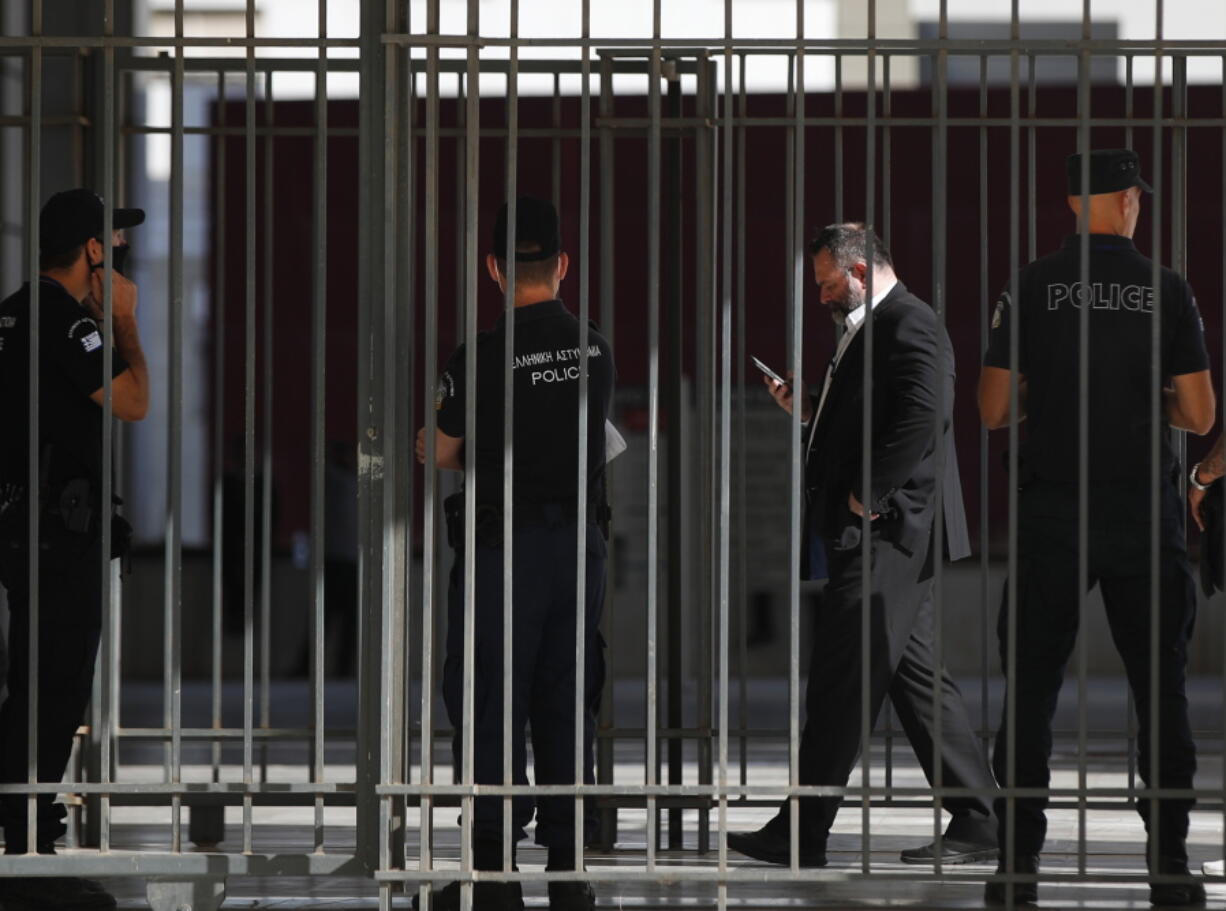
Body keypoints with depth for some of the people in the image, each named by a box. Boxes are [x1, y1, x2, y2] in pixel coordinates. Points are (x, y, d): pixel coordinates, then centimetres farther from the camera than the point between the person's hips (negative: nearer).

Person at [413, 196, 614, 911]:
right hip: (581, 539, 5)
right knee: (567, 703, 10)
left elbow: (439, 453, -2)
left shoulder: (484, 357, -13)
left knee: (491, 699, 2)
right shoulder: (598, 352, 2)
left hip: (507, 542, -5)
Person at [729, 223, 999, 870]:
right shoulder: (870, 329, 21)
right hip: (875, 534, 11)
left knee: (839, 679, -8)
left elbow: (921, 419, -24)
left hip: (886, 533, -11)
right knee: (916, 677, 10)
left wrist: (866, 495, -21)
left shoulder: (910, 327, -12)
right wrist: (811, 411, 12)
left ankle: (801, 835, -6)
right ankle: (976, 822, 11)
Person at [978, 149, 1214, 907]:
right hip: (1143, 514, 0)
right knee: (1160, 689, 7)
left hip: (1051, 516, 0)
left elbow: (994, 411, -1)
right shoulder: (1165, 291, -2)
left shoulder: (1034, 289, -2)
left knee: (1031, 690, 5)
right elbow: (1199, 417, -1)